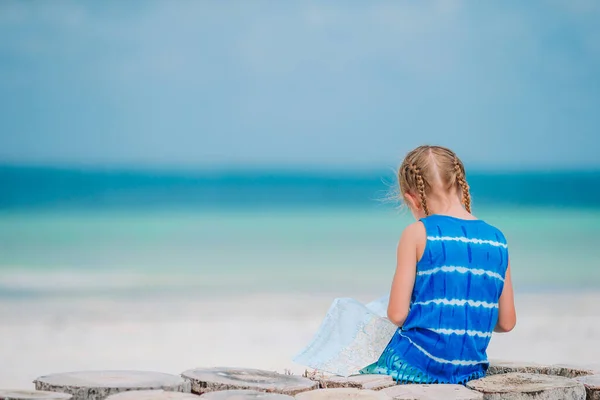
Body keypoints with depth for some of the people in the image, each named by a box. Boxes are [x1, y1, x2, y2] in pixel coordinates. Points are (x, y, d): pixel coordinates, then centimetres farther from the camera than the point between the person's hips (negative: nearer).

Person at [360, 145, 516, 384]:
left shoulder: (417, 234, -5)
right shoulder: (497, 240, 8)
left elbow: (397, 314, -8)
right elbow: (506, 322, 11)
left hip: (416, 366, -5)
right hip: (470, 371, 5)